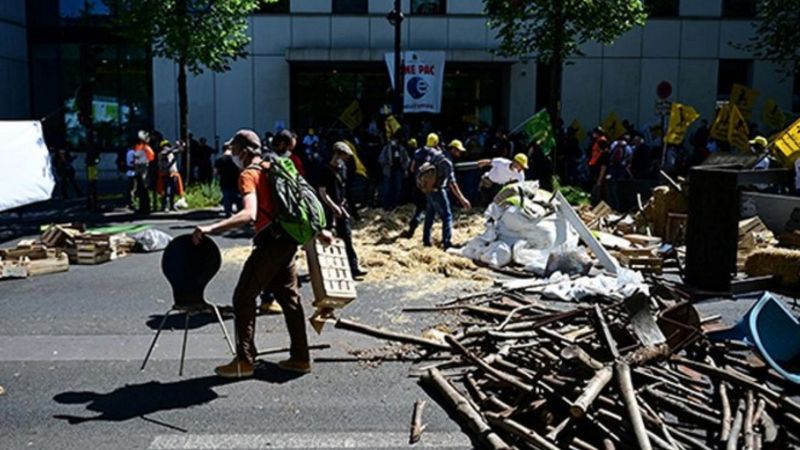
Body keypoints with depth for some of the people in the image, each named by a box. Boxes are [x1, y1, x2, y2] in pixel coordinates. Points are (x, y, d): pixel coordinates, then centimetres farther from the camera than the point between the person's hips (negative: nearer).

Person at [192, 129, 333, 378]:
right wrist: (318, 230, 25)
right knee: (289, 297, 14)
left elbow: (249, 214, -28)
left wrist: (211, 229, -34)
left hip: (270, 242, -9)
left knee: (243, 298, 1)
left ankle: (245, 361, 4)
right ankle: (300, 357, 19)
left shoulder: (249, 175, -11)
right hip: (288, 240, 9)